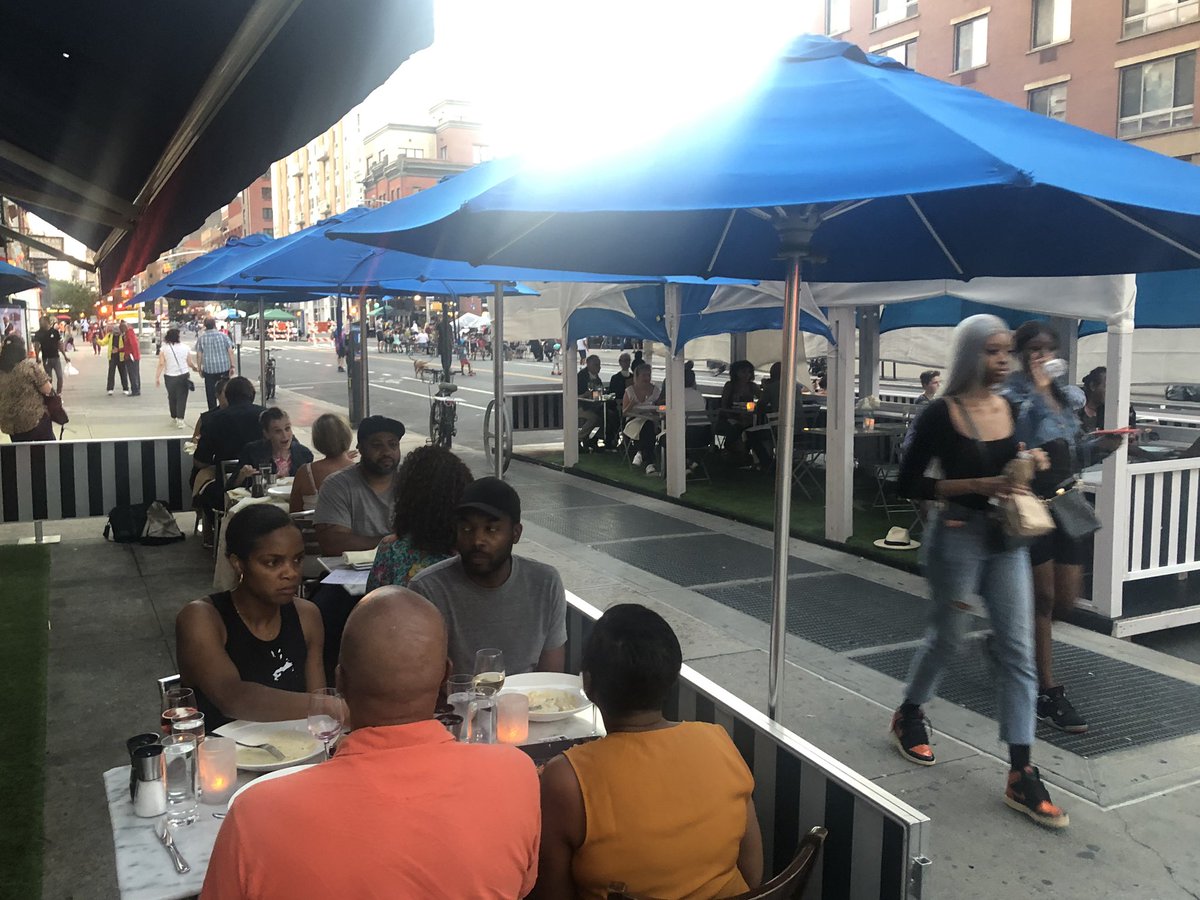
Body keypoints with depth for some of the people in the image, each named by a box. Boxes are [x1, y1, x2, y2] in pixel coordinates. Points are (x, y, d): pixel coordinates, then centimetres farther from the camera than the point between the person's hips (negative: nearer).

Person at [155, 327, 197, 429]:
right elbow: (190, 363, 5)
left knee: (172, 398, 17)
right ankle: (180, 419, -9)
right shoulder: (184, 348, 0)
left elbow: (161, 364, -9)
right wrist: (195, 367, 26)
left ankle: (174, 418, 28)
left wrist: (157, 378, -6)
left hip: (170, 377, 0)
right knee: (182, 398, 2)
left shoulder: (163, 349, -4)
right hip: (183, 376, 0)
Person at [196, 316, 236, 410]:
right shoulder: (223, 336, -2)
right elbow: (230, 351, -6)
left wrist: (199, 368, 9)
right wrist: (233, 365, -1)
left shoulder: (201, 338, 1)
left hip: (208, 369, 0)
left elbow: (199, 355, 1)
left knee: (210, 393, 7)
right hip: (224, 368, 0)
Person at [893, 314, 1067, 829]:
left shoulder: (1011, 409, 4)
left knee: (1017, 650, 1)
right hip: (958, 536, -5)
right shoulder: (941, 414, -13)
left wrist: (1031, 466, -4)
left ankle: (1021, 776, 5)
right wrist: (977, 486, -20)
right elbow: (908, 484, -12)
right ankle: (909, 716, 38)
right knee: (946, 638, 11)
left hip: (1006, 538, 5)